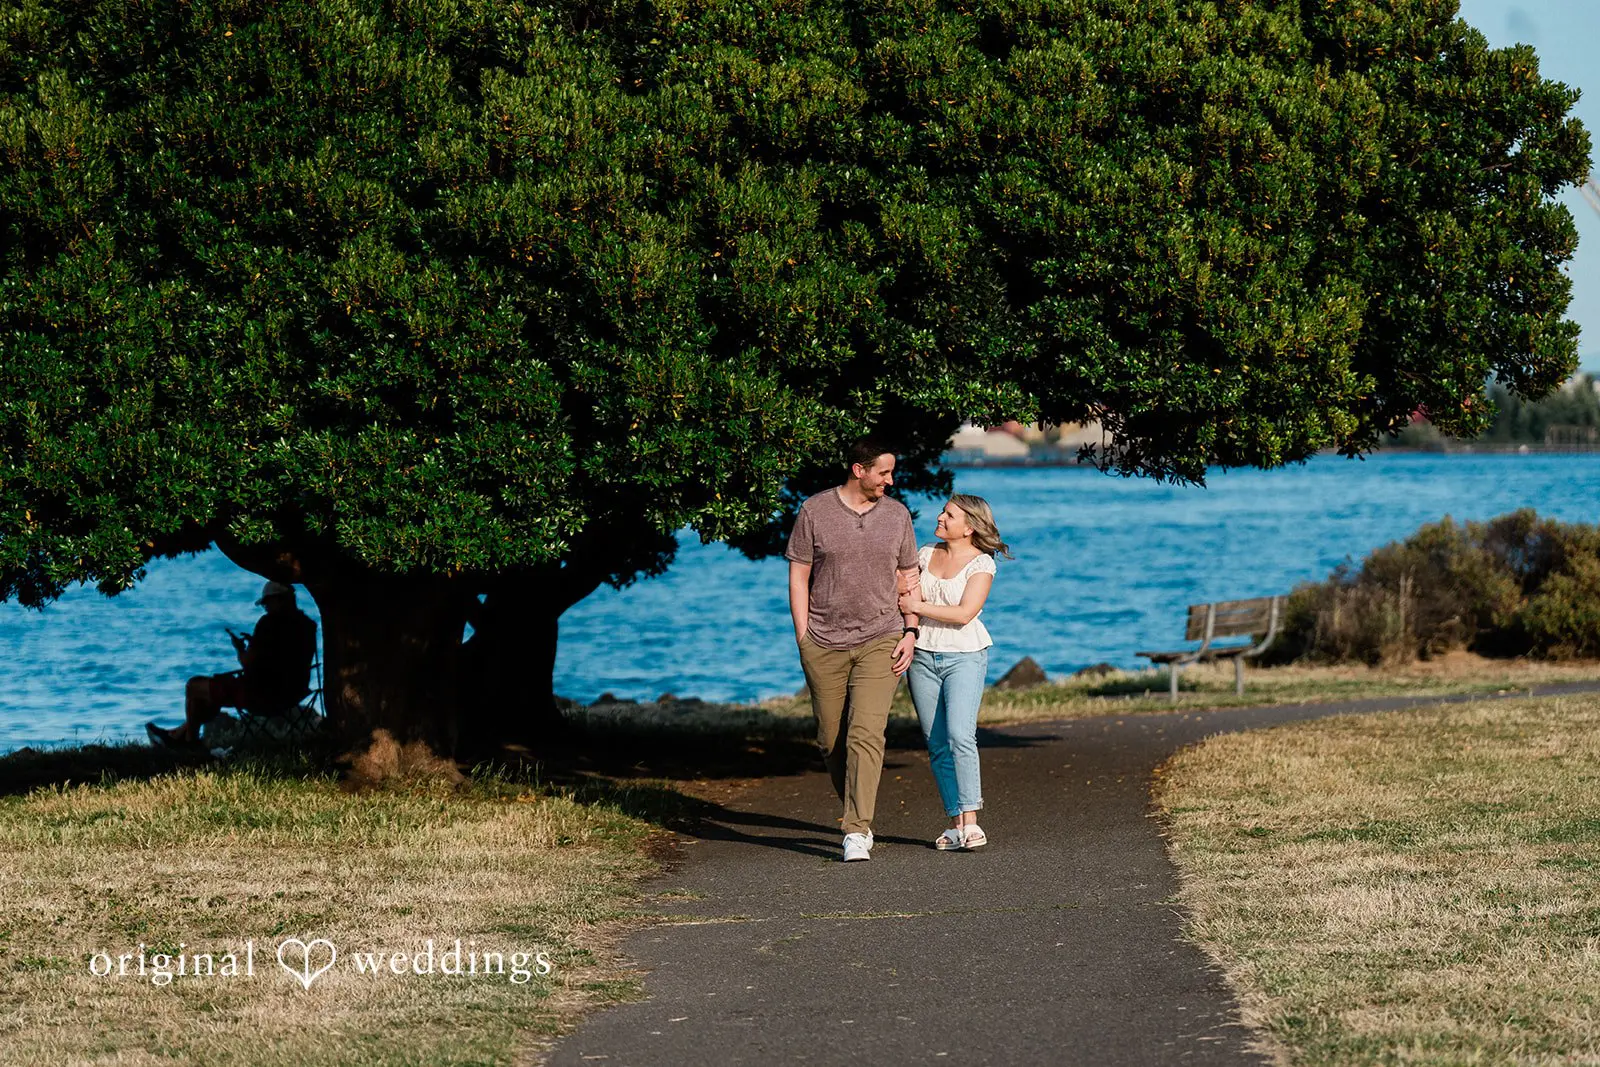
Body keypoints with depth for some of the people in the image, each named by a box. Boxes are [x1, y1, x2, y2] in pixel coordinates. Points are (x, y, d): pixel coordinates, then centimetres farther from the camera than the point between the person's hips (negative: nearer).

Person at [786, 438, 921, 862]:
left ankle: (857, 832, -17)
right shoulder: (815, 511, -1)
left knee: (866, 735, -14)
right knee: (831, 740, 6)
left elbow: (908, 577, 13)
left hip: (880, 641, 0)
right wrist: (803, 639, -4)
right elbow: (798, 577, 2)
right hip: (824, 644, 0)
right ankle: (857, 814, 27)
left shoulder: (896, 514, 7)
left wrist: (910, 632, 2)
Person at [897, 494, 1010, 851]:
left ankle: (970, 821, -20)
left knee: (960, 736, -19)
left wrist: (918, 606, -13)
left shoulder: (982, 563, -5)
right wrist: (910, 594, -8)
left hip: (965, 657, -5)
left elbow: (965, 612, -16)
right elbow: (906, 598, 15)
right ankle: (955, 822, 4)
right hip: (923, 657, 5)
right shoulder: (926, 553, 11)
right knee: (937, 744, 1)